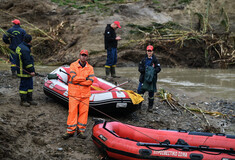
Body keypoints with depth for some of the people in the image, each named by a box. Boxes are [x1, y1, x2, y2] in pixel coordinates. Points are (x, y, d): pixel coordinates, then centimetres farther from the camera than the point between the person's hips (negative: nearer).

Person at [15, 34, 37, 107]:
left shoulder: (20, 47, 13)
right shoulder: (25, 49, -22)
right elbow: (27, 62, -23)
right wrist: (32, 71, -20)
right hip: (24, 72, -11)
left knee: (30, 85, 15)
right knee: (24, 85, -2)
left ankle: (29, 99, 21)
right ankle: (23, 101, 5)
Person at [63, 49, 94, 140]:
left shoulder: (90, 68, 7)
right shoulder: (73, 65, 1)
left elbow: (90, 81, -7)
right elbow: (74, 78, -12)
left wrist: (78, 81, -11)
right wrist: (85, 78, -7)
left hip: (85, 94, 2)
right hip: (74, 93, -2)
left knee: (84, 112, 3)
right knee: (72, 112, -3)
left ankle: (81, 130, 12)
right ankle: (70, 131, 4)